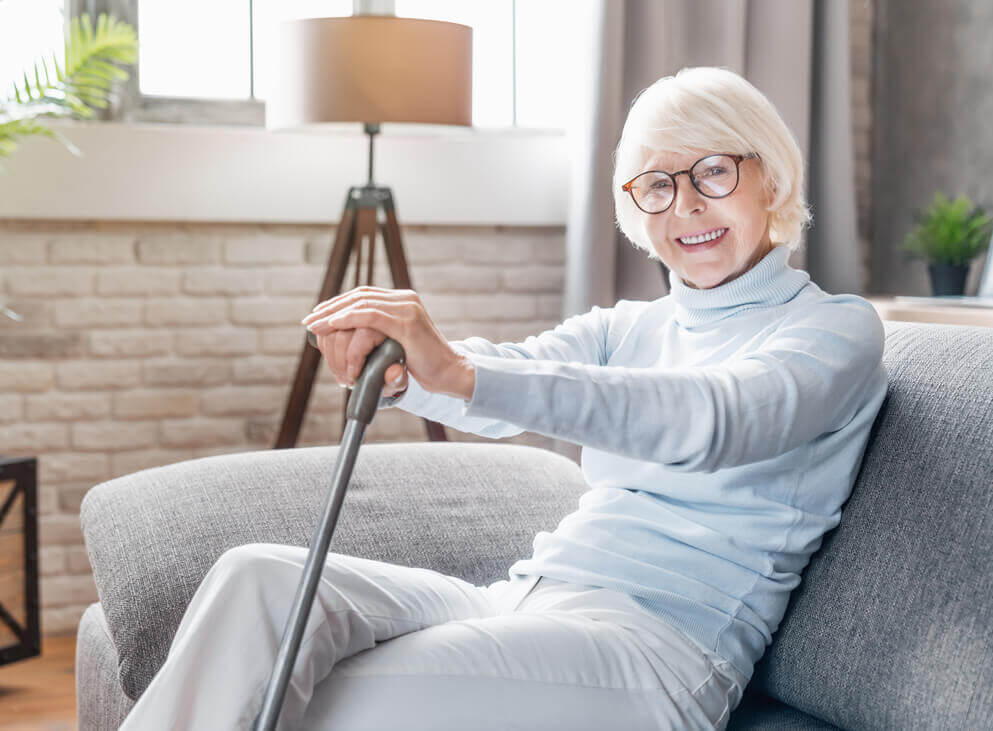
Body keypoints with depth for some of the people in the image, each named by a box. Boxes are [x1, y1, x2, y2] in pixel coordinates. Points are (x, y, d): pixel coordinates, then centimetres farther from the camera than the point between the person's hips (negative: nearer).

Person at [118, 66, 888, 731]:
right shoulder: (625, 327, 22)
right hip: (525, 596, 6)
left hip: (662, 640, -6)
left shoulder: (837, 328, 3)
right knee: (259, 576, -20)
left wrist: (460, 373, -32)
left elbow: (712, 423, -19)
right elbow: (511, 380, 2)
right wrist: (392, 370, -24)